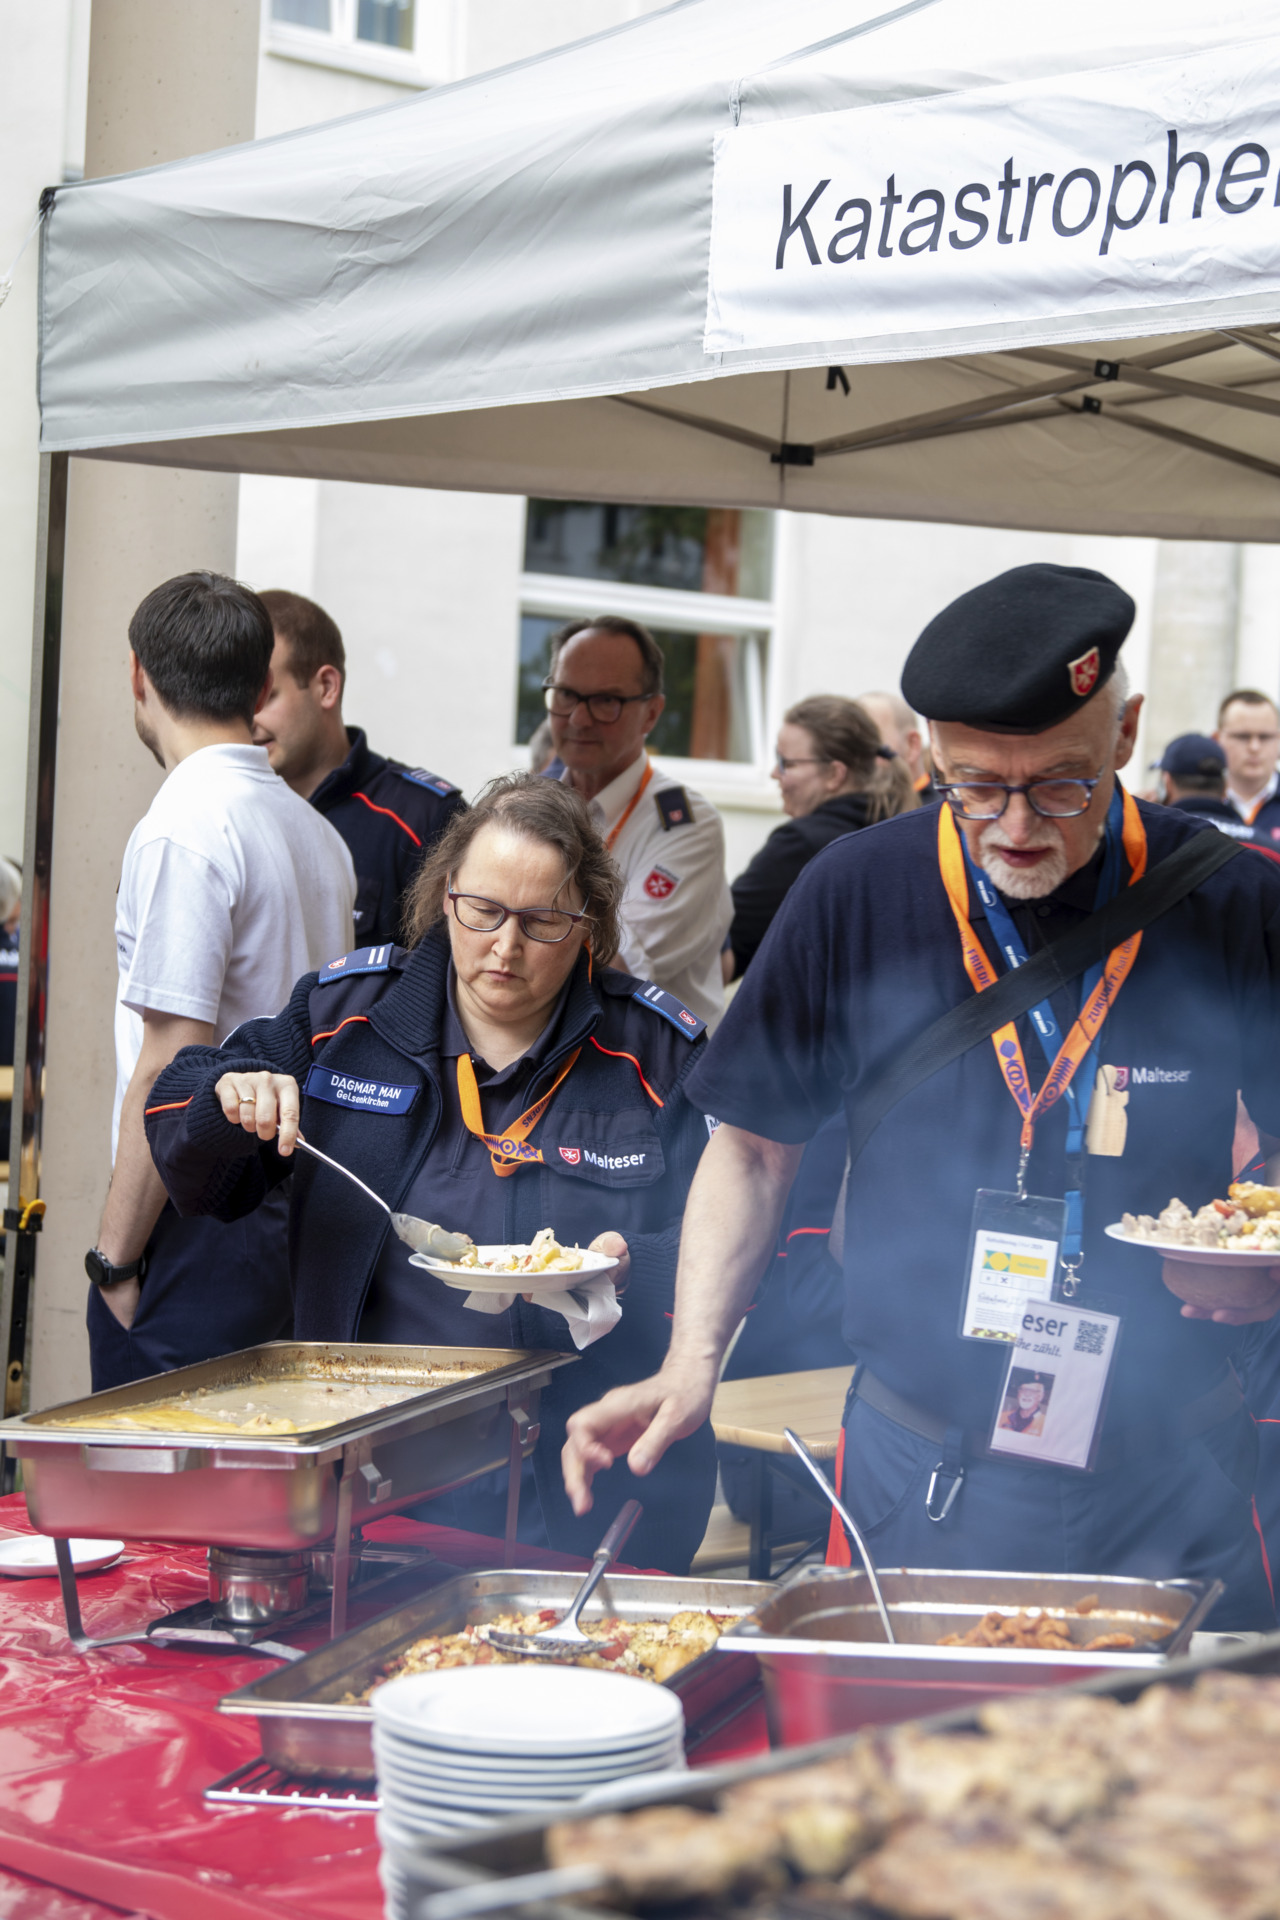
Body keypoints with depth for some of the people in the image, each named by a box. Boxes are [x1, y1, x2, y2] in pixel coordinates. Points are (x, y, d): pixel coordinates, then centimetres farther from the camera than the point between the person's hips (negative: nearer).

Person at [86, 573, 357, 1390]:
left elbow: (171, 1068, -18)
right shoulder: (320, 832, 13)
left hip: (202, 1231, -8)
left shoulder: (182, 828, -13)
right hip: (297, 1217, 8)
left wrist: (113, 1259, -11)